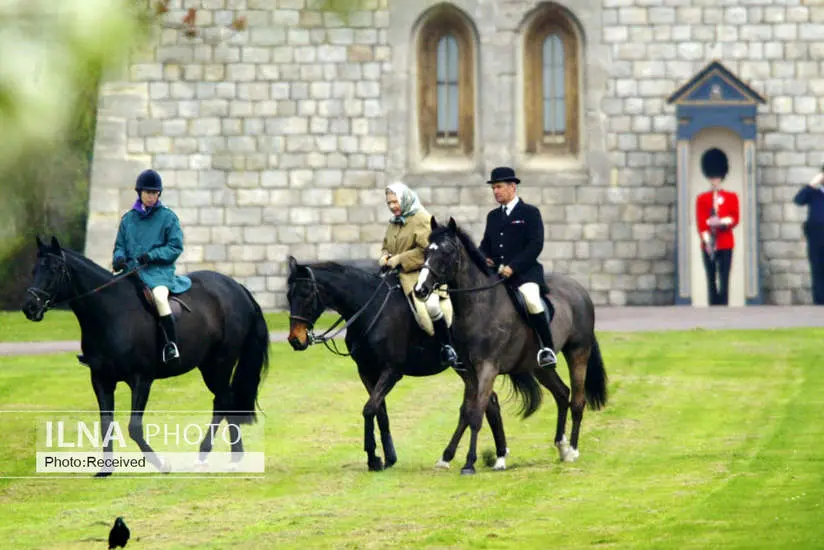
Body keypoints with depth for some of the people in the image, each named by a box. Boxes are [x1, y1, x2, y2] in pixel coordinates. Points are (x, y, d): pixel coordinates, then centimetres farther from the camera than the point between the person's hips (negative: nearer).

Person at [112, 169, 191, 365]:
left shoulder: (168, 217, 4)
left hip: (159, 271, -4)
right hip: (131, 271, 4)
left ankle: (172, 344, -28)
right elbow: (120, 245, 18)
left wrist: (151, 255, -13)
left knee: (159, 296, -34)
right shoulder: (128, 219, 14)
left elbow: (175, 247, 0)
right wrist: (119, 258, -5)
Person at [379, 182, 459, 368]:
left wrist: (398, 260, -16)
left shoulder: (423, 219, -6)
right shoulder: (393, 223, 18)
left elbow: (425, 250, -15)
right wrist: (385, 258, 3)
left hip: (421, 274, -8)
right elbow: (386, 247, 27)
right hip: (398, 276, 8)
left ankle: (448, 347, -19)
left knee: (430, 305, -30)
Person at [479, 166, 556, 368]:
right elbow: (486, 244, 23)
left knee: (531, 300, -33)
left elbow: (535, 245, -9)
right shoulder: (493, 216, 19)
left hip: (524, 272, -6)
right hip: (496, 272, 6)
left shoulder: (530, 213, 0)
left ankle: (548, 349, -25)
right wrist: (484, 258, -2)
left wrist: (512, 267, -19)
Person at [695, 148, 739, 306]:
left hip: (725, 244, -1)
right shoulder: (702, 199, 8)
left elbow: (735, 219, 0)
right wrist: (706, 240, -14)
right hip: (708, 244, 1)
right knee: (711, 281, 2)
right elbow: (700, 222, 0)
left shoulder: (731, 197, 8)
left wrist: (721, 222, -19)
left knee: (724, 280, -5)